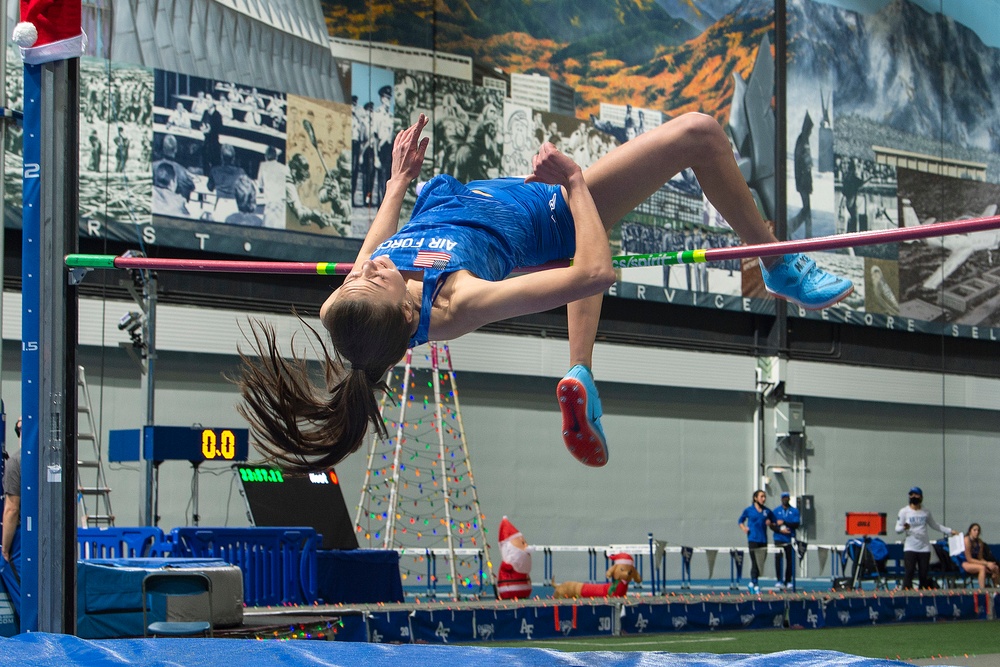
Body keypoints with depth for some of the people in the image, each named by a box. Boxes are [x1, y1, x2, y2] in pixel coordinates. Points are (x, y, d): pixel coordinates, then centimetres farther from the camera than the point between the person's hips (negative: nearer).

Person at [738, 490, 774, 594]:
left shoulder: (767, 511, 10)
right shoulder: (749, 510, 3)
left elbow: (774, 525, 18)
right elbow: (740, 521, 13)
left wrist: (770, 524, -4)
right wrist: (744, 528, -5)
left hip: (763, 541, 3)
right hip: (753, 539, -3)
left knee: (760, 565, 5)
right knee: (755, 563, -7)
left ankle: (752, 583, 21)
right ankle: (755, 584, -1)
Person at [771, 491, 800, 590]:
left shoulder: (795, 511, 8)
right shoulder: (775, 511, 9)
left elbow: (796, 524, -4)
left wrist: (784, 523, -13)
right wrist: (780, 530, -13)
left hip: (790, 540, 1)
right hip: (779, 539, 0)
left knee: (790, 561, 1)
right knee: (778, 559, -11)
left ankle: (788, 581, 8)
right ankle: (779, 581, -11)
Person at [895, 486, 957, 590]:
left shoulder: (926, 512, 9)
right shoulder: (904, 511, 0)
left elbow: (934, 525, 23)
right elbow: (897, 529, -3)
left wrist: (950, 531, 20)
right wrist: (904, 527, -25)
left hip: (924, 548, 3)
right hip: (910, 547, -3)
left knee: (923, 575, 2)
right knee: (909, 573, -12)